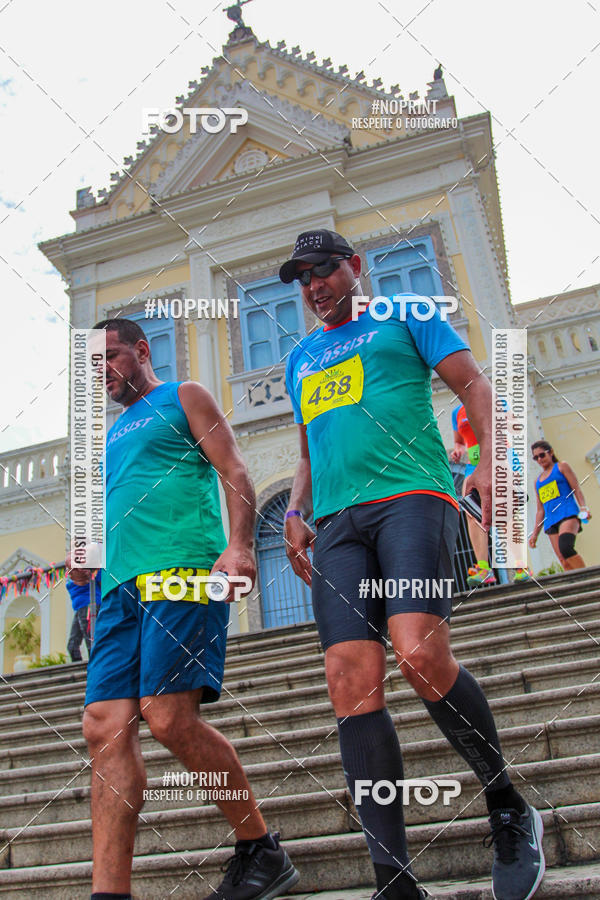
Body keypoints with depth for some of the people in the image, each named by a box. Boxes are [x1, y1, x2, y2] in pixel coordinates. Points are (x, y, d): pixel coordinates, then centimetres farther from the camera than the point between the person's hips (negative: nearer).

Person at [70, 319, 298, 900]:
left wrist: (238, 545, -16)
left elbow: (234, 472, 0)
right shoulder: (111, 437, 31)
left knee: (168, 716, -16)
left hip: (181, 571, -7)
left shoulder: (183, 398, 13)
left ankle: (262, 853, 1)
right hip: (121, 588, 7)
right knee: (105, 728, -6)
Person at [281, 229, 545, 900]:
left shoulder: (405, 316, 17)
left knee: (420, 654, -25)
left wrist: (489, 462, -9)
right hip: (336, 523, 5)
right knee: (352, 686, -10)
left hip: (411, 497, -4)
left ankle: (509, 808, 1)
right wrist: (295, 511, 14)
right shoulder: (301, 358, 31)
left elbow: (473, 384, 8)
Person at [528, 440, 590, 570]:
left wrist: (583, 508, -15)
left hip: (568, 514, -5)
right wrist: (535, 533, 17)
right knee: (564, 562, -8)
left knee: (565, 547, -31)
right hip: (551, 521, 5)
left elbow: (576, 488, 3)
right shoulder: (538, 480, 26)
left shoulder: (561, 467, 14)